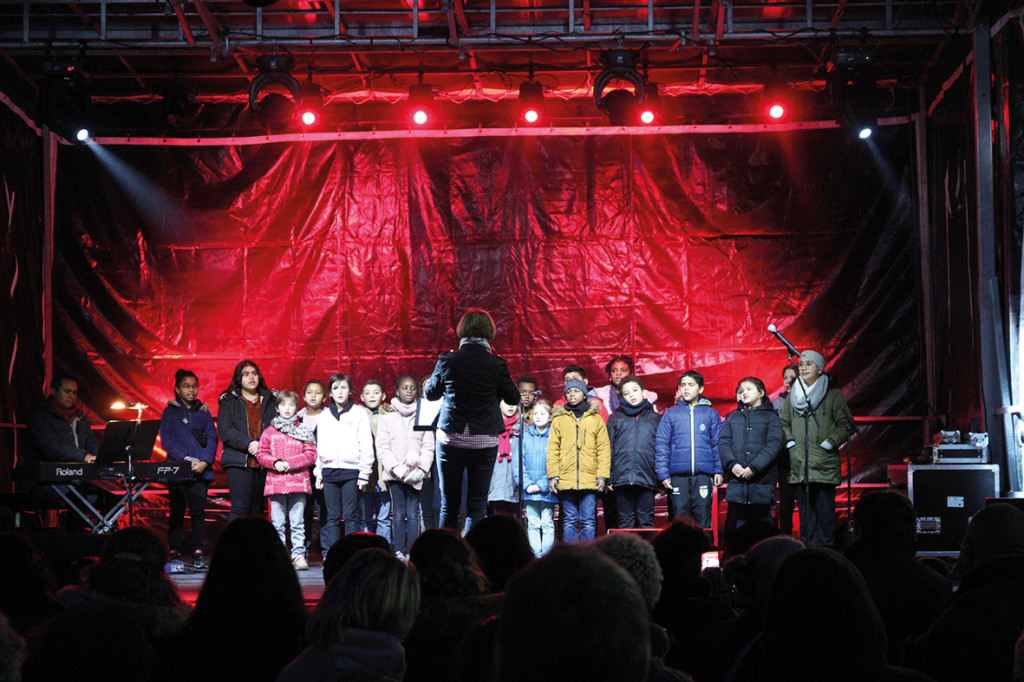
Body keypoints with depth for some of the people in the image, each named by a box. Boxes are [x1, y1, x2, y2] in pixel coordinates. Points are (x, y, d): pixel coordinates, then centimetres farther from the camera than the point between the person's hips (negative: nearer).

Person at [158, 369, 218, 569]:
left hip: (201, 470, 1)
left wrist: (204, 462, -9)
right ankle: (174, 552, 7)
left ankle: (198, 553, 0)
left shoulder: (203, 411, 14)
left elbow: (212, 438, 7)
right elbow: (167, 440, -4)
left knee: (198, 511, -4)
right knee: (176, 511, 2)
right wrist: (187, 459, -15)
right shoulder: (170, 412, 6)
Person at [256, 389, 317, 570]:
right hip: (275, 483, 1)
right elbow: (261, 454, 8)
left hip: (298, 482, -1)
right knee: (277, 523, 3)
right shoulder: (269, 431, 12)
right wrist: (275, 463, -10)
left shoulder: (303, 431, 8)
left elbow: (310, 455, 1)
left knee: (297, 523, -2)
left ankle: (299, 555, 1)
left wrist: (290, 463, -10)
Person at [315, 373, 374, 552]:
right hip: (329, 470, 3)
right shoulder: (324, 416, 15)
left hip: (351, 470, -3)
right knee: (332, 517, 3)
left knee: (351, 516, -4)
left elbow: (366, 445, -1)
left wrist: (364, 473, -7)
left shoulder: (359, 414, 3)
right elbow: (319, 446, 16)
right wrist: (318, 473, 10)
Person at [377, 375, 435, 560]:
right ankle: (399, 552, -1)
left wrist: (420, 470, -10)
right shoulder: (387, 419, 9)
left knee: (413, 513, -4)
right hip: (395, 474, 0)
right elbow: (382, 448, 2)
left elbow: (428, 447, 4)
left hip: (416, 474, 0)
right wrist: (396, 468, -11)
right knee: (398, 514, -2)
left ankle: (411, 552, -3)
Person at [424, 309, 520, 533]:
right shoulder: (496, 364, -9)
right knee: (477, 506, 4)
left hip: (451, 438, 1)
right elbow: (513, 398, 3)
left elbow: (431, 393, 9)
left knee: (449, 505, 11)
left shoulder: (447, 361, -6)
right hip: (484, 441, -1)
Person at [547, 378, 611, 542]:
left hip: (590, 479, -1)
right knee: (569, 521, 3)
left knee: (589, 521, -2)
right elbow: (553, 450, 7)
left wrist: (602, 475, -3)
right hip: (566, 480, 1)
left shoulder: (596, 419, 10)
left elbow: (604, 449, 7)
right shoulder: (558, 420, 12)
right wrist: (553, 475, -3)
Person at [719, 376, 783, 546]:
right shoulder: (732, 417, 17)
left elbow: (774, 445, -5)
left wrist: (753, 468, -15)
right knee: (734, 527, -1)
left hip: (762, 480, -2)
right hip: (736, 482, 2)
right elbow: (723, 443, 7)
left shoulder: (770, 417, 7)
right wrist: (732, 464, -12)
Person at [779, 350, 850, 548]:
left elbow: (844, 423, -1)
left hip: (824, 464, -4)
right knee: (805, 511, 7)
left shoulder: (832, 394, 2)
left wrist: (829, 443, -9)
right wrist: (790, 443, 8)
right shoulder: (793, 395, 15)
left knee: (825, 510, -5)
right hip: (798, 464, 4)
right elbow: (783, 422, 22)